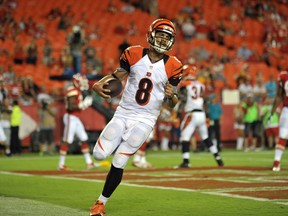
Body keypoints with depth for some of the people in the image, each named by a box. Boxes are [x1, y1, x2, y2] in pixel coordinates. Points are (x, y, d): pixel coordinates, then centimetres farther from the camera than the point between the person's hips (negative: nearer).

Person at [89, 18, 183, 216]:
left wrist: (171, 96, -21)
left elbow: (172, 103, 3)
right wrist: (99, 84, -10)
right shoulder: (134, 55, -3)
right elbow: (118, 75, 10)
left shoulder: (172, 66, -4)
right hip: (123, 114, 2)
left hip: (145, 120, -2)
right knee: (100, 155, -11)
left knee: (118, 163, -10)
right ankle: (121, 144, 25)